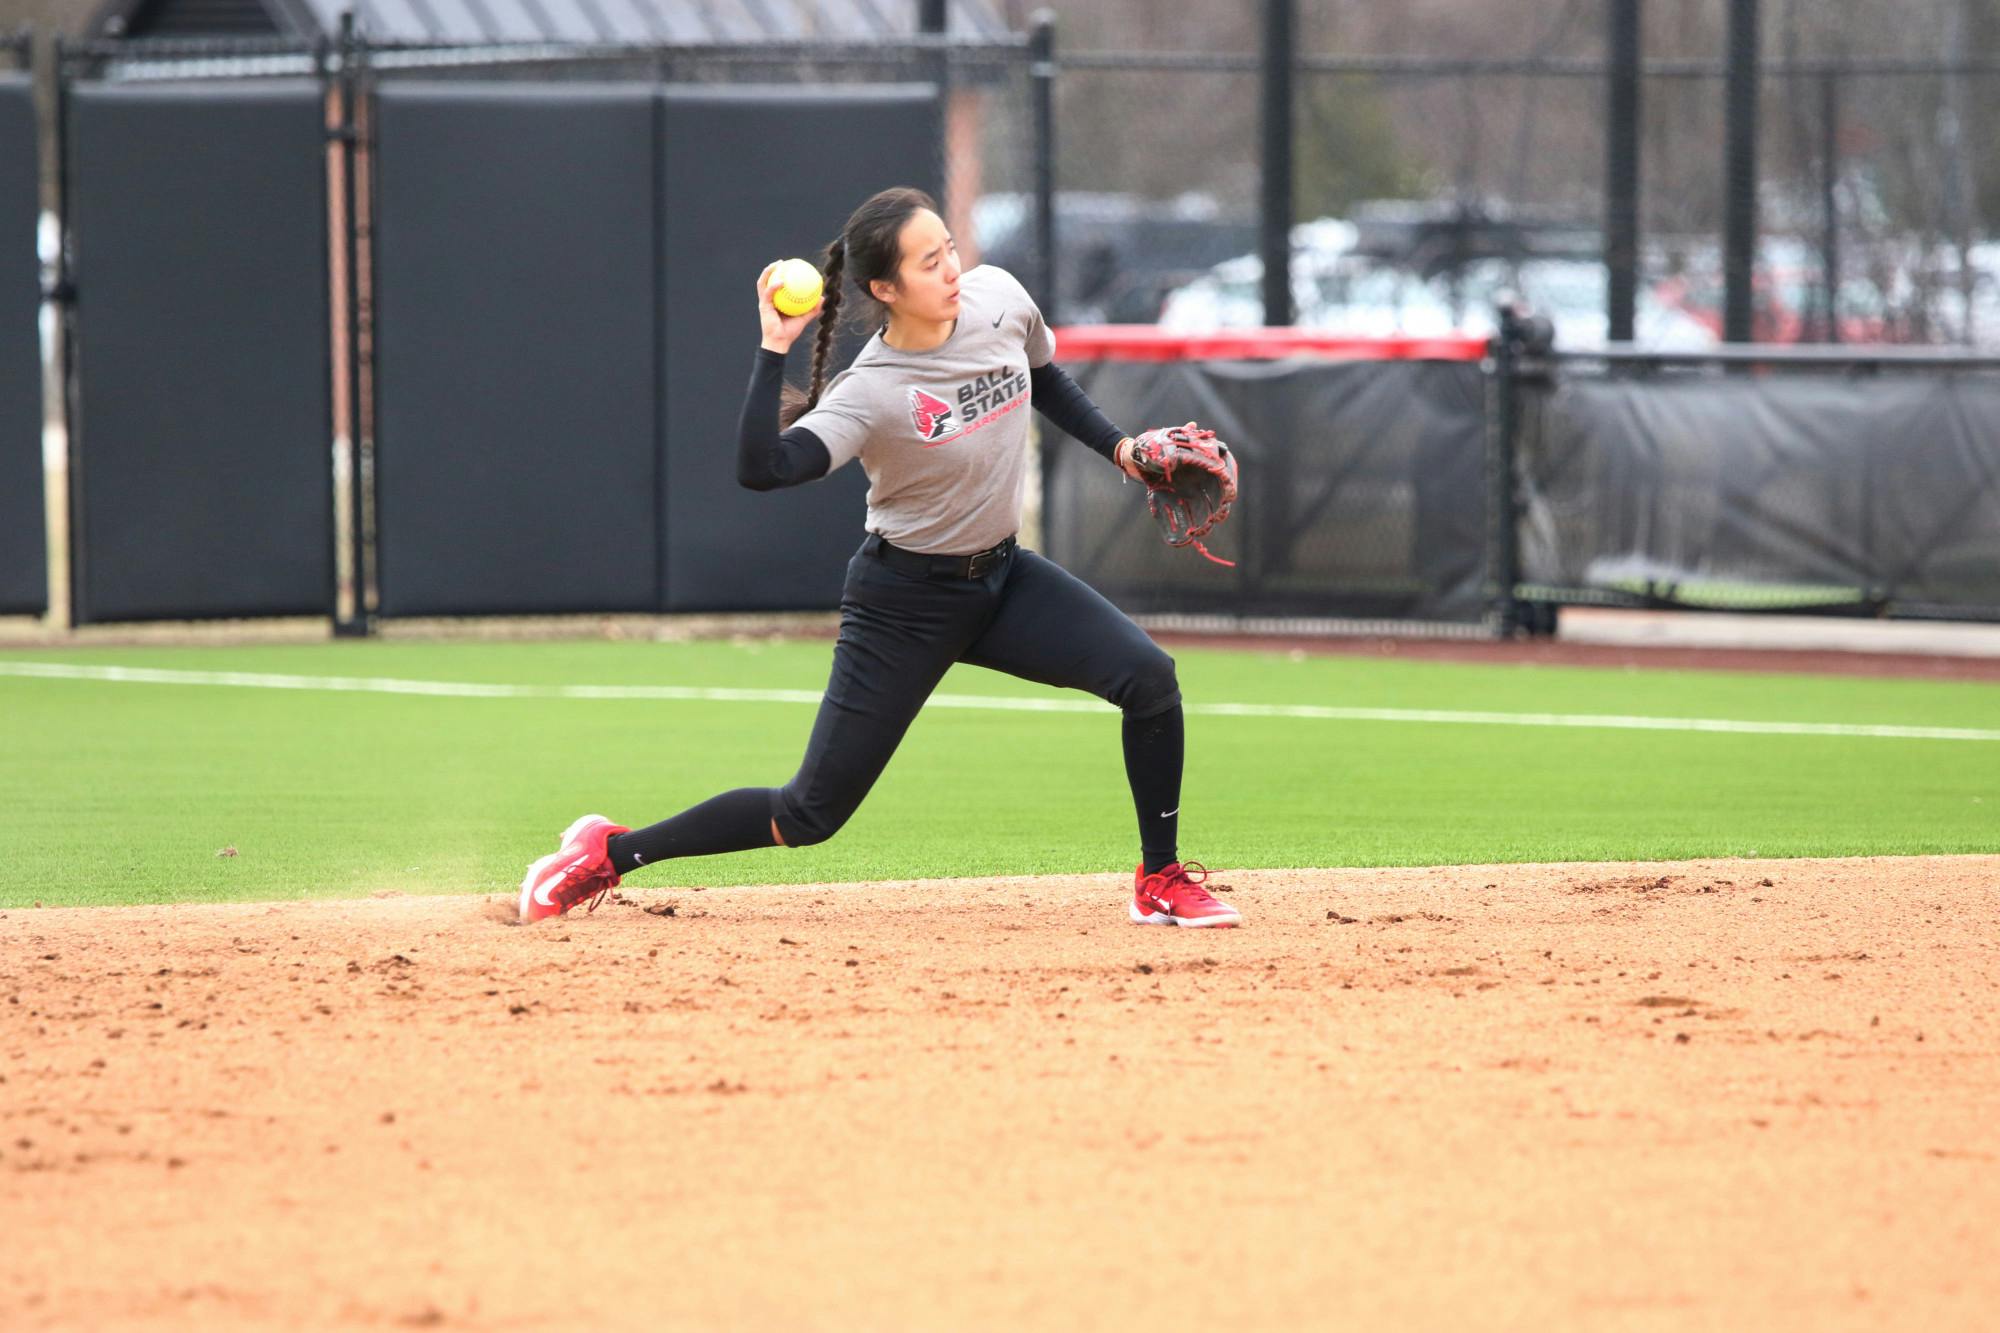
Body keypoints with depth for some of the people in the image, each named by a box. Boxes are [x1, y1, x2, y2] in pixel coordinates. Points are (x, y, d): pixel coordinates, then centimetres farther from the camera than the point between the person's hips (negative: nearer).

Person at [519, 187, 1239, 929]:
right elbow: (760, 470, -40)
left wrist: (1119, 447, 6)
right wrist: (774, 350, -41)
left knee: (1148, 676, -16)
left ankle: (1160, 883, 1)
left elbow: (1044, 381, 14)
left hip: (1002, 577, 5)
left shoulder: (997, 297, -10)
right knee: (812, 813, -3)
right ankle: (610, 854, 15)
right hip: (906, 604, -5)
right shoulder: (871, 393, -26)